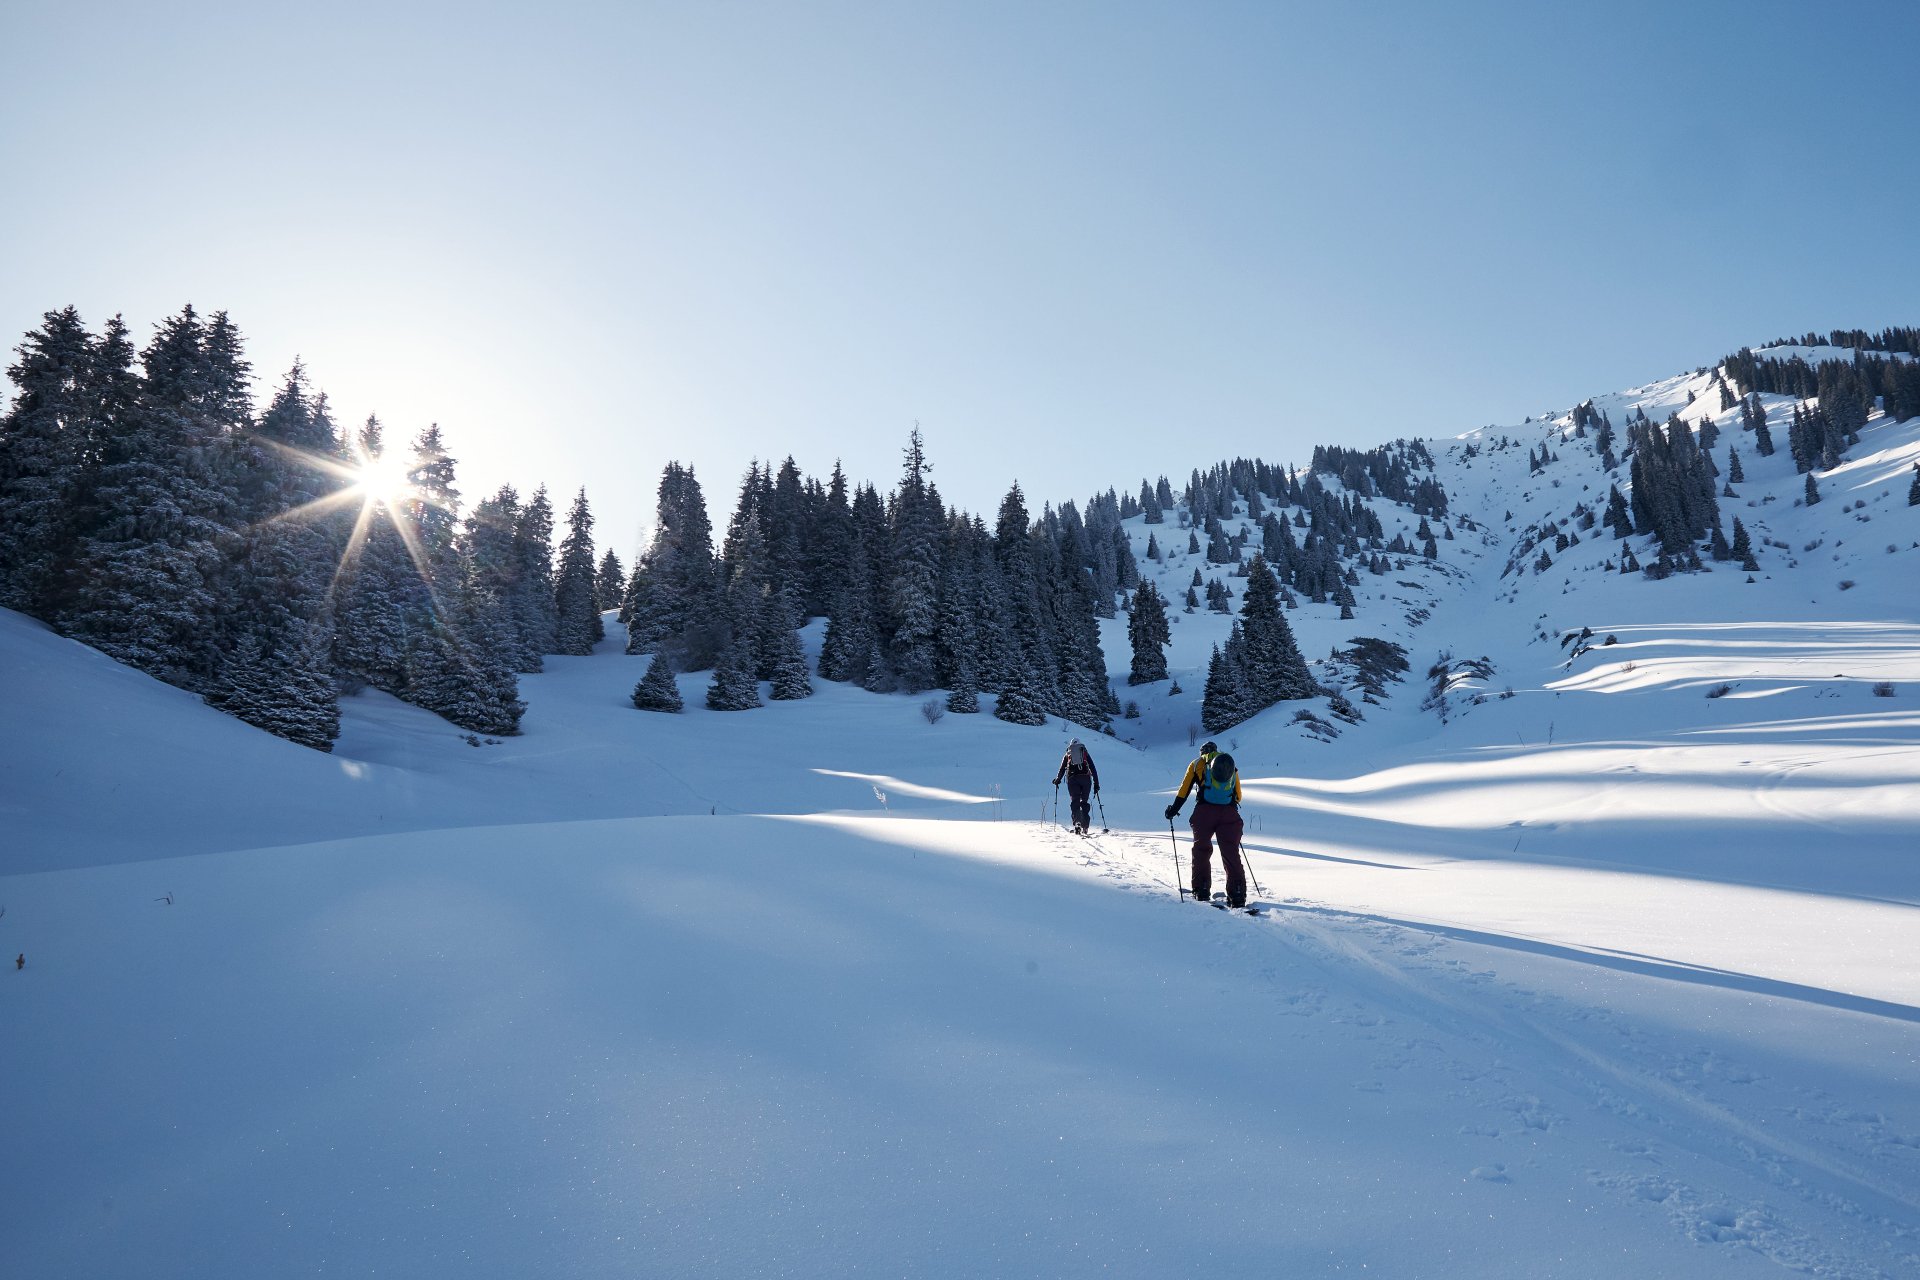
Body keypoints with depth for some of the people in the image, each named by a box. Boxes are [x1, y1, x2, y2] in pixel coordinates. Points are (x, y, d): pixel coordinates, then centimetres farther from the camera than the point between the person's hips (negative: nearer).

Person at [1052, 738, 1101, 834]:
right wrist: (1096, 783, 15)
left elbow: (1061, 770, 19)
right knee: (1084, 802, 9)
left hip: (1072, 779, 0)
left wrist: (1057, 780, 33)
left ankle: (1077, 825, -17)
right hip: (1085, 778, 0)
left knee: (1075, 802, 0)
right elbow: (1093, 769, 14)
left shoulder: (1067, 755, 21)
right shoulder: (1085, 753, 21)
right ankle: (1084, 826, 1)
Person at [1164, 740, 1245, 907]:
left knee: (1201, 850, 12)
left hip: (1205, 811, -2)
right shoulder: (1232, 765, 23)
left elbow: (1185, 789, 11)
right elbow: (1238, 796, 23)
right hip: (1229, 812, 2)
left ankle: (1201, 892, 9)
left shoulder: (1197, 763, 16)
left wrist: (1174, 809, 20)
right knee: (1231, 854, 5)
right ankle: (1237, 896, -3)